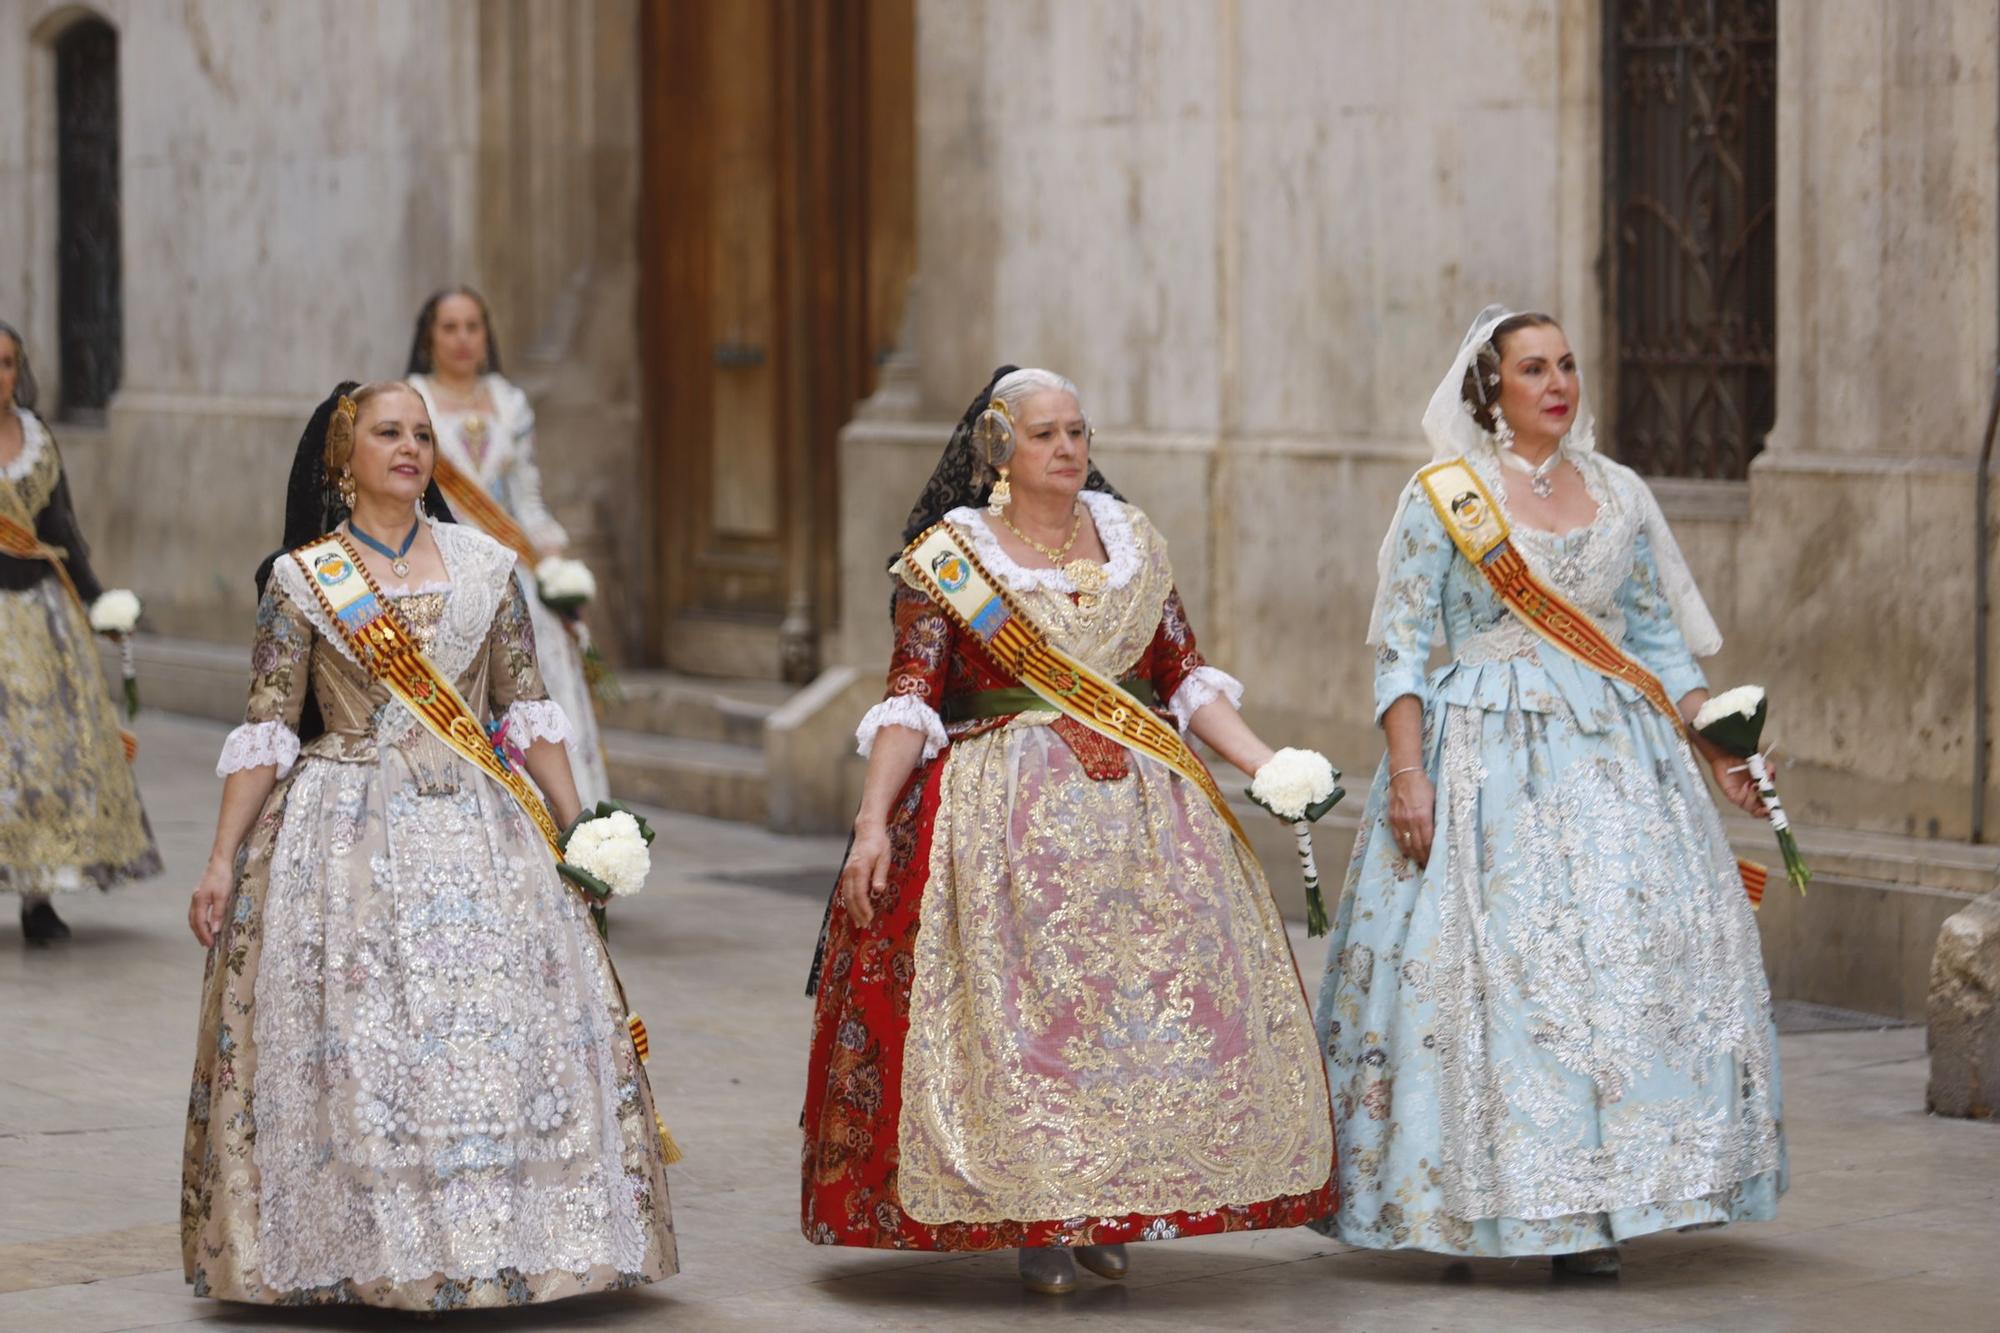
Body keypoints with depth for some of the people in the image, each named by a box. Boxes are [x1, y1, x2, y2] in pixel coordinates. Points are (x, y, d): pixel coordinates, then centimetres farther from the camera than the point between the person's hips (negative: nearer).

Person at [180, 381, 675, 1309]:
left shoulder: (485, 566, 10)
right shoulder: (301, 580, 3)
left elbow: (526, 711, 12)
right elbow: (264, 733, 2)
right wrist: (222, 862, -3)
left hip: (477, 830, 2)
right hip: (345, 838, -2)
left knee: (504, 1023, -6)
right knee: (351, 1044, -7)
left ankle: (500, 1243, 1)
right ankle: (357, 1250, 2)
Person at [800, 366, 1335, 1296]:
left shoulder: (1132, 541, 12)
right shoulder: (949, 557, 1)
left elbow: (1187, 678, 14)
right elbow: (909, 702, -4)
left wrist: (1266, 767, 2)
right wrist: (873, 822, -15)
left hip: (1143, 803, 4)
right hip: (1003, 816, -4)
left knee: (1153, 992, -3)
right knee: (1017, 1007, -10)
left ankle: (1110, 1214, 8)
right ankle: (1033, 1222, -2)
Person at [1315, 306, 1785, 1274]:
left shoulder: (1618, 493, 12)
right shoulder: (1441, 499, 0)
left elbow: (1660, 636, 17)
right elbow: (1399, 648, -3)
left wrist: (1714, 747, 9)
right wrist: (1407, 774, -14)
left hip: (1616, 752, 4)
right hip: (1487, 753, -4)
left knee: (1629, 956, -4)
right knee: (1485, 964, -9)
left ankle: (1588, 1206, 0)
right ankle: (1472, 1204, -1)